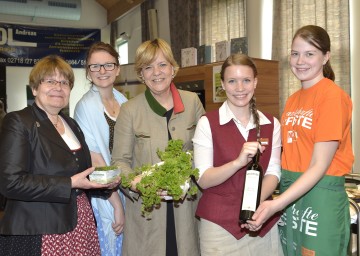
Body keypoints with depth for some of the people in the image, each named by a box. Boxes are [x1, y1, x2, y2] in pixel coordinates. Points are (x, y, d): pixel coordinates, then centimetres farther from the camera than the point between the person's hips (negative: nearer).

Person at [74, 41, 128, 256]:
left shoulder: (123, 101, 5)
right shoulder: (86, 106, -13)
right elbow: (96, 161, -16)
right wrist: (117, 204, -14)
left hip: (128, 190, 6)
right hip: (104, 196, -6)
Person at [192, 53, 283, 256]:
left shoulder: (272, 124, 3)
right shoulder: (207, 123, -8)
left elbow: (273, 172, 0)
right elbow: (203, 180, -12)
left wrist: (257, 202, -19)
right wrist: (238, 162, -27)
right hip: (220, 223, -3)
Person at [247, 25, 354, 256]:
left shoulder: (332, 95, -13)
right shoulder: (293, 100, 9)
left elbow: (319, 165, -17)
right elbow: (291, 155, 8)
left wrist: (276, 204, -26)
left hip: (320, 196, -6)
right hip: (290, 193, 7)